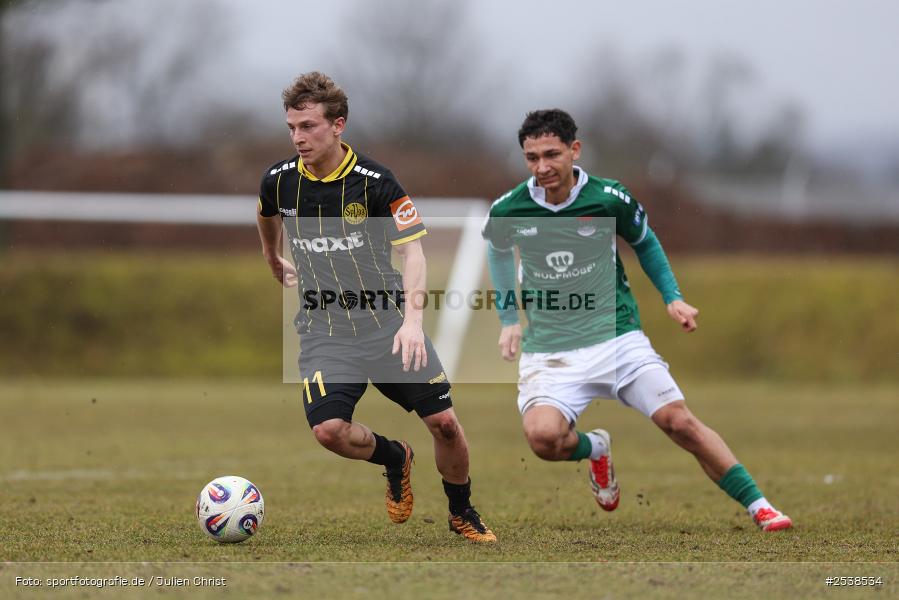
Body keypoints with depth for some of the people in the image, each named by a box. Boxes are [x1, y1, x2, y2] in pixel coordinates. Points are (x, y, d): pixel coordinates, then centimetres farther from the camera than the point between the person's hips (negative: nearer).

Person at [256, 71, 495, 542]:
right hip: (324, 329, 1)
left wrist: (412, 319, -30)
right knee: (329, 429, -21)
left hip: (387, 318, -1)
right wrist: (276, 262, 36)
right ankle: (394, 458, 13)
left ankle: (462, 513, 22)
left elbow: (412, 249, -16)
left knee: (443, 421, -5)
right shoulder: (278, 181, -3)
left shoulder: (375, 181, -12)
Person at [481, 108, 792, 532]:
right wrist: (508, 319, 13)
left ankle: (758, 507, -2)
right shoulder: (507, 211, -5)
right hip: (548, 350, 0)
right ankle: (595, 449, 10)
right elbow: (498, 251, 19)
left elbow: (645, 242, 15)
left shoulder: (610, 199, -7)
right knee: (542, 435, -26)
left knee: (678, 420, -14)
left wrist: (672, 297, 6)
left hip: (616, 335, 0)